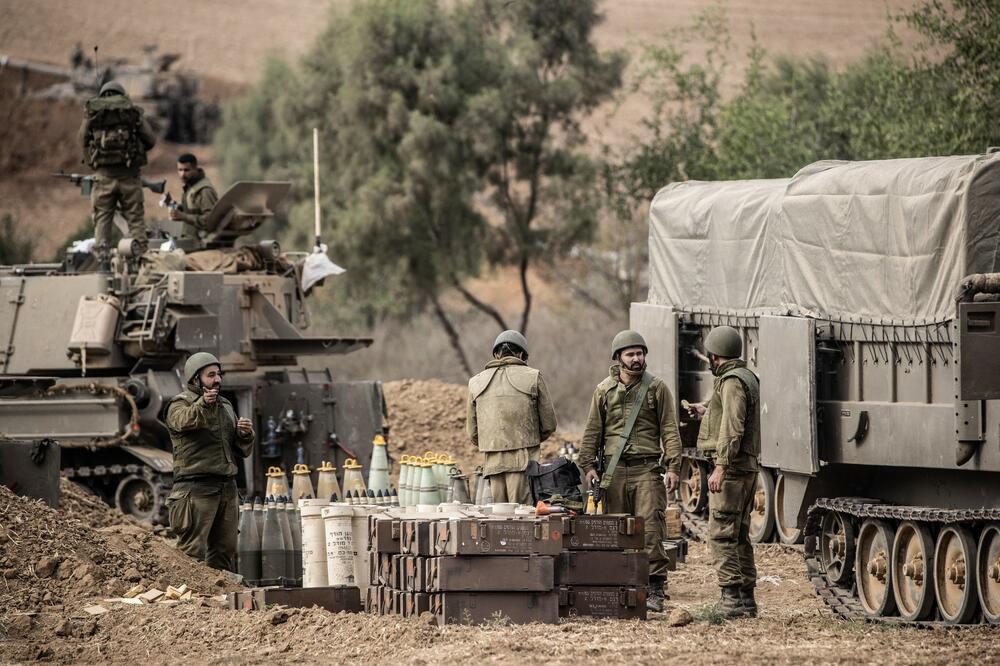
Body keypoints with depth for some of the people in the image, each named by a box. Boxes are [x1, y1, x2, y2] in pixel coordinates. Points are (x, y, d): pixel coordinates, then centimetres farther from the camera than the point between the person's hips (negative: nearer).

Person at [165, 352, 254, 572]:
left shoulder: (225, 406, 21)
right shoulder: (180, 404, 0)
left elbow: (243, 452, 21)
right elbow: (184, 421, -26)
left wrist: (245, 434, -2)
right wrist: (202, 404, -46)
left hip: (227, 487, 7)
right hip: (196, 487, -7)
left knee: (225, 552, 8)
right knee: (193, 553, -11)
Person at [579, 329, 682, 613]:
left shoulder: (656, 388, 5)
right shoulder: (604, 390, 10)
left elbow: (669, 430, 3)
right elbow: (592, 431, 12)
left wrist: (673, 466, -5)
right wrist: (589, 465, 2)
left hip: (647, 469, -2)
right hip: (614, 470, 2)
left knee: (651, 528, -10)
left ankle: (654, 590, -11)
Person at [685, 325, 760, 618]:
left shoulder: (732, 381, -14)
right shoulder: (748, 377, 18)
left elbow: (733, 429, -23)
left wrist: (721, 466, -26)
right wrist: (706, 412, 50)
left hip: (732, 466, -10)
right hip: (748, 467, 10)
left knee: (721, 534, -10)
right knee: (740, 535, 13)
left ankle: (732, 596, -15)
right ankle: (746, 597, 14)